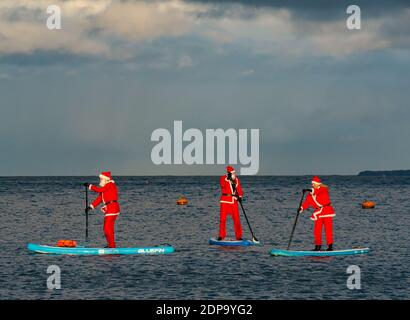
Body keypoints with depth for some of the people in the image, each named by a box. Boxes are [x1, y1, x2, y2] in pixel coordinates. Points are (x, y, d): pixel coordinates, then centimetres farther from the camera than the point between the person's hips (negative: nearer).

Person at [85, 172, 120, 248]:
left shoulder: (110, 185, -8)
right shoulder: (105, 187, 20)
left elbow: (99, 190, -17)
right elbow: (99, 199, 19)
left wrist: (90, 186, -7)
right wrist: (91, 206, 13)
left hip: (112, 208, -10)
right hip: (108, 209, 10)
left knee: (108, 227, -13)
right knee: (107, 228, 13)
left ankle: (112, 245, -10)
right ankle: (110, 244, 20)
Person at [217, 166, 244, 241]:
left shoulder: (236, 180, 9)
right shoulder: (223, 178, -2)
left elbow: (239, 189, 6)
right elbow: (222, 185, -21)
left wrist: (240, 196, -11)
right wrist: (228, 179, -28)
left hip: (234, 201, 2)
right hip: (225, 200, -2)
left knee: (236, 218, -1)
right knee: (223, 218, -1)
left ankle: (238, 236, 4)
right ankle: (221, 235, 8)